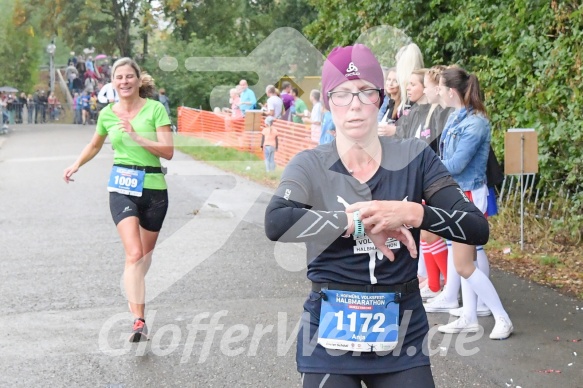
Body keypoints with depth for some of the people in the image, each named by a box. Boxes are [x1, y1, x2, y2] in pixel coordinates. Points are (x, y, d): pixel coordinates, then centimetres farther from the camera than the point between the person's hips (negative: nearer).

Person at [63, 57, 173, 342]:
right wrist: (76, 165, 13)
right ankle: (139, 321, -23)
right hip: (121, 188, 0)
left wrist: (137, 136, -21)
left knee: (146, 254, 14)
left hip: (153, 188, 0)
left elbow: (168, 151, -13)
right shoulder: (107, 114, 5)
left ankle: (135, 298, 42)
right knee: (134, 255, -17)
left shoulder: (155, 108, -5)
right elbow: (95, 145, 25)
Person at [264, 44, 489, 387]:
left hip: (401, 334, 1)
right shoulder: (310, 166, -6)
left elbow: (478, 229, -8)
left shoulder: (414, 158, -3)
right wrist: (358, 222, -27)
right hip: (330, 335, -1)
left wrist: (411, 213, -23)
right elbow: (276, 223, -25)